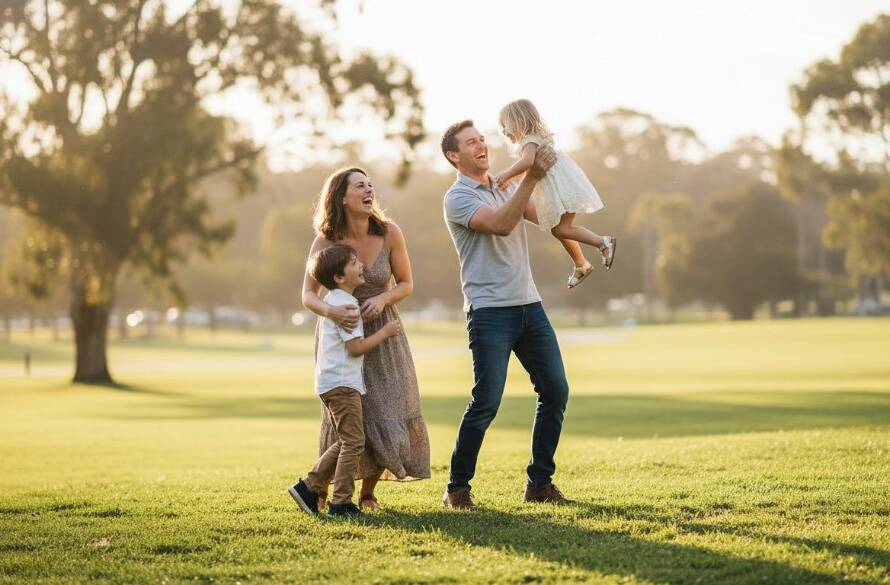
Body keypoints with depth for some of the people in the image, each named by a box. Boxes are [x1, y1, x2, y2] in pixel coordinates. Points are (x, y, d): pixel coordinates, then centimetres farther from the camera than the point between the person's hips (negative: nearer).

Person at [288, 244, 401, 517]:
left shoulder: (332, 300, 15)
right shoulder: (345, 303, -16)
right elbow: (356, 347, -19)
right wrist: (385, 331, -8)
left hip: (330, 383, 10)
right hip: (342, 383, -10)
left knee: (345, 442, 17)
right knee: (353, 441, -7)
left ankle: (308, 487, 16)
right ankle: (341, 503, -7)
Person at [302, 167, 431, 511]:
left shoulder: (389, 233, -13)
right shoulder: (326, 242, -16)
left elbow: (406, 284, -2)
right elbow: (308, 295, -11)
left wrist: (382, 299, -22)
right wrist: (331, 311, -32)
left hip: (382, 331, 2)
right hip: (341, 332, -2)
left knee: (388, 412, -3)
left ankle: (368, 493, 17)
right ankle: (321, 488, 16)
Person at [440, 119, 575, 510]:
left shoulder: (504, 189, 19)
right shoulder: (458, 198, -5)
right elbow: (501, 225, -21)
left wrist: (551, 172, 8)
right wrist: (532, 177, -24)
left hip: (529, 305, 7)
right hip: (490, 312, -7)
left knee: (555, 392, 2)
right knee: (486, 403, -10)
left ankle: (539, 483, 11)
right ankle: (457, 489, 3)